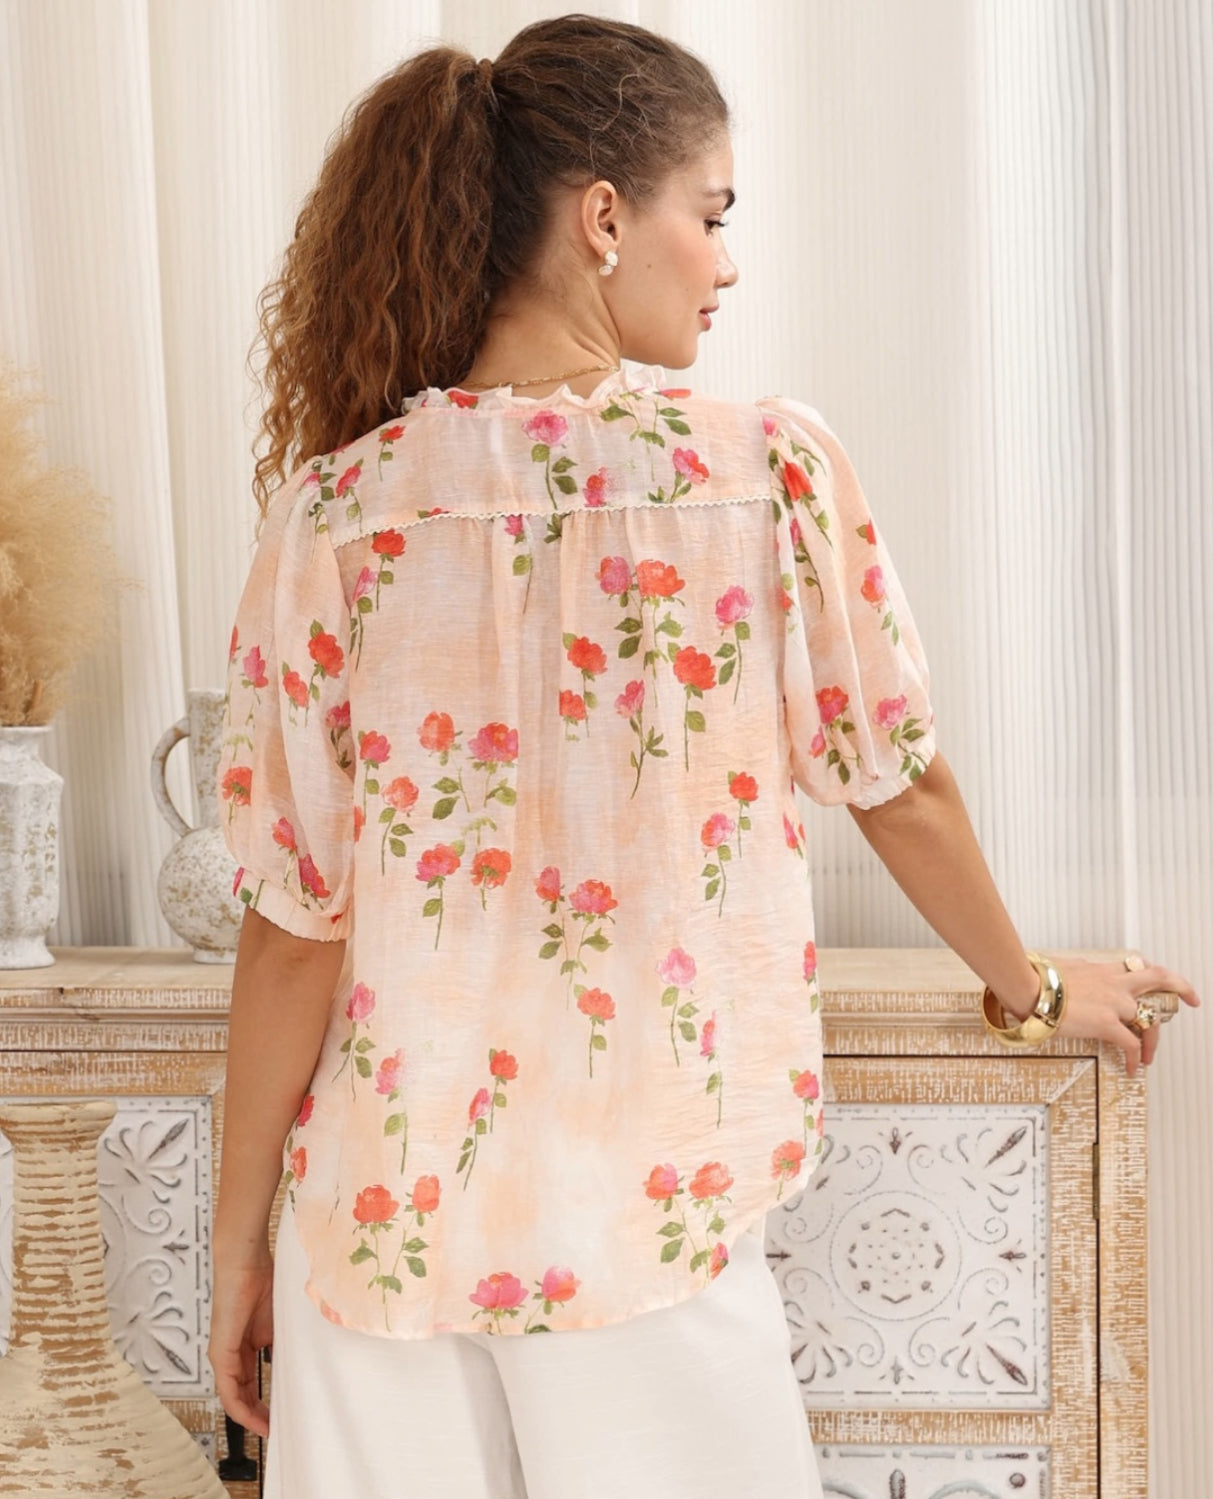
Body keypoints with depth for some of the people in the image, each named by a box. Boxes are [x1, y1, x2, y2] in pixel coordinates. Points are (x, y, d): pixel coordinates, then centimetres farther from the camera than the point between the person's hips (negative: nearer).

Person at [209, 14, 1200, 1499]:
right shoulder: (773, 469, -11)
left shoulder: (334, 510, -10)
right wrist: (1035, 988, 20)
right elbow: (899, 784, 1)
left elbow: (295, 924, -9)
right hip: (648, 1213, -1)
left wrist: (239, 1242, 3)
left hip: (384, 1211, 2)